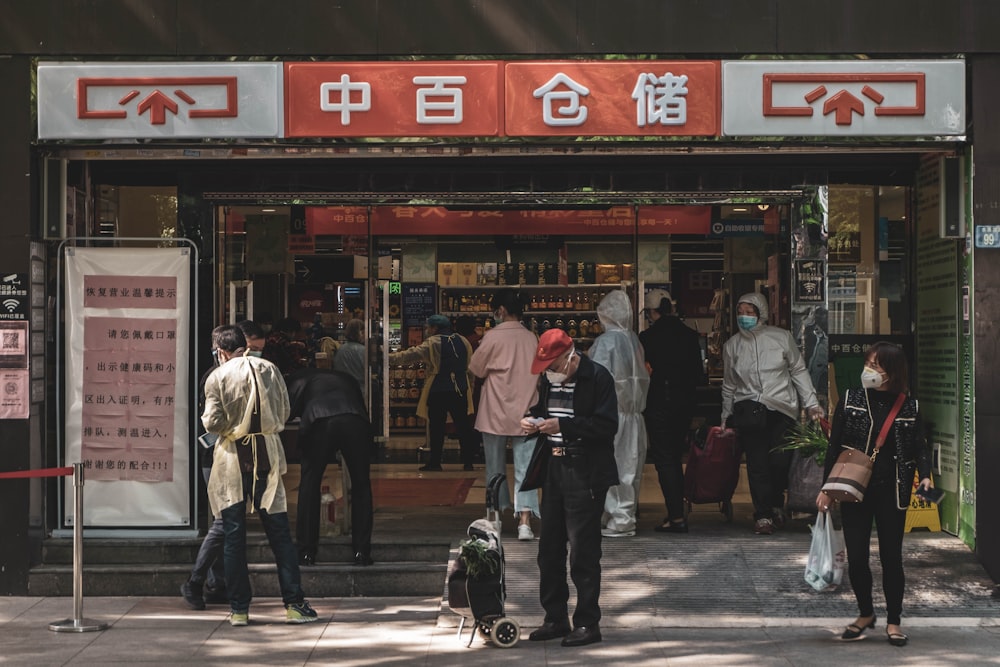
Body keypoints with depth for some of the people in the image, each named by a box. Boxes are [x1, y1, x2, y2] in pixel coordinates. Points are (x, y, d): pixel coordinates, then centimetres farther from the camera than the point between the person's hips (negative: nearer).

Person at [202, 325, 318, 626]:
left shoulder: (217, 378, -6)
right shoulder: (269, 369, 3)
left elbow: (213, 423, -11)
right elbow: (284, 412, 8)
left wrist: (206, 419, 11)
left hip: (233, 458, -2)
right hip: (266, 455, 2)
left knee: (234, 536, 5)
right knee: (279, 532, 6)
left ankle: (239, 609, 7)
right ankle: (294, 603, 4)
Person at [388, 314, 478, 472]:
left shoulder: (432, 343, -7)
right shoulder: (463, 342, 11)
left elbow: (411, 354, -13)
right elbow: (470, 369, 14)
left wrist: (389, 358, -10)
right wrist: (469, 389, 21)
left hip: (438, 391, -5)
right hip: (460, 390, 5)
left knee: (436, 426, 3)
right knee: (463, 425, 7)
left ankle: (435, 462, 7)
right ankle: (468, 462, 7)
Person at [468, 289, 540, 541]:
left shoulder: (493, 336, -10)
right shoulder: (531, 338, 2)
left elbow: (476, 369, -2)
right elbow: (539, 374, 10)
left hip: (495, 413, -2)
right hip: (525, 413, 2)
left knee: (495, 468, 12)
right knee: (524, 469, -1)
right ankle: (524, 520, -13)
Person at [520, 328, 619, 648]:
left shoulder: (597, 377, -12)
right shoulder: (548, 379, 11)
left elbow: (607, 425, -18)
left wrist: (562, 426, -24)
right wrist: (532, 419, 2)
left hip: (585, 475, -8)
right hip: (554, 469, 8)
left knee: (583, 552, -4)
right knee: (549, 549, 11)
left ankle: (587, 623, 6)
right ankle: (555, 618, 22)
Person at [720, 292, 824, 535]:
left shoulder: (782, 337, 5)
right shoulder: (732, 345, 10)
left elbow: (799, 371, 10)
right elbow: (729, 385, 18)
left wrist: (811, 403, 5)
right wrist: (726, 418, 17)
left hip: (781, 408, -1)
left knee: (780, 461, -9)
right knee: (757, 464, -5)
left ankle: (776, 504, 17)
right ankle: (763, 515, 2)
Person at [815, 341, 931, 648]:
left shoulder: (909, 407, 2)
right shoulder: (850, 401, 0)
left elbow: (920, 446, 3)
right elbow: (834, 447, 2)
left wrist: (925, 476, -17)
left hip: (892, 492, 0)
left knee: (891, 556, 4)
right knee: (856, 557, 6)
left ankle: (893, 621, 17)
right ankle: (865, 613, 27)